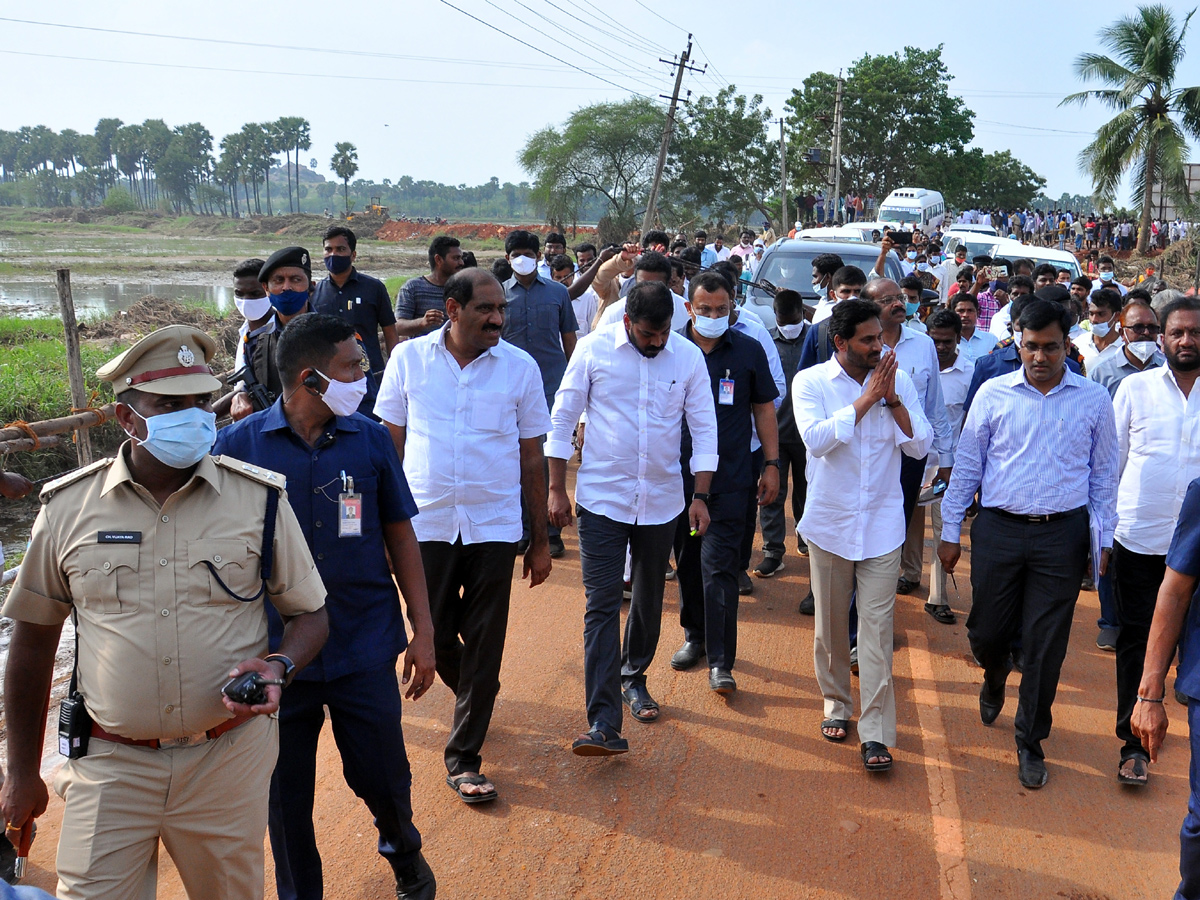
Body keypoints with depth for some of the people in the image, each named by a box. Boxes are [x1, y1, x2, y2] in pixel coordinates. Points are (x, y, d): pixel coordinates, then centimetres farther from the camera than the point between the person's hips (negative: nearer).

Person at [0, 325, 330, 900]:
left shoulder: (260, 499, -4)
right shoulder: (68, 507, -2)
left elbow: (310, 615, 4)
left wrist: (278, 666, -18)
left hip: (228, 760, 0)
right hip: (110, 766, 0)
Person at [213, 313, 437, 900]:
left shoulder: (370, 439, -2)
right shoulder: (239, 445, -8)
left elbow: (399, 534, 5)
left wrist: (422, 631, 4)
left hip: (366, 650, 1)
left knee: (383, 779, 11)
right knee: (286, 796, 13)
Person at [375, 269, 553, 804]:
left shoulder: (520, 367, -2)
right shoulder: (408, 359, -1)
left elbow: (532, 459, 3)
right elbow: (390, 444, 6)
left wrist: (541, 539, 5)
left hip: (494, 526, 0)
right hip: (425, 523, 1)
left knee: (484, 647, 3)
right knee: (435, 636, 11)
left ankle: (463, 758, 17)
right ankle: (470, 695, 43)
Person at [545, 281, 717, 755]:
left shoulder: (688, 357, -2)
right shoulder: (594, 350, -7)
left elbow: (704, 428, 4)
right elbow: (562, 418, -1)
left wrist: (700, 496, 0)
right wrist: (557, 489, -1)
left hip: (661, 501, 3)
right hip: (602, 500, -2)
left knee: (649, 600, 17)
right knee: (601, 606, -8)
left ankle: (633, 676, 42)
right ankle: (604, 724, -9)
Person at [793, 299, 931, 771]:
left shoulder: (899, 380, 2)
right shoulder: (810, 382, -4)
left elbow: (920, 445, -4)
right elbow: (816, 439, -20)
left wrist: (891, 399, -14)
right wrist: (866, 399, -19)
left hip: (882, 524, 1)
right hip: (829, 520, 0)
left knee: (877, 626, -3)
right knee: (830, 623, 11)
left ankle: (876, 732, 0)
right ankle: (836, 704, 33)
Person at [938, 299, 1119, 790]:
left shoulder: (1093, 400, 3)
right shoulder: (994, 394, 1)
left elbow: (1103, 474, 9)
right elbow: (967, 465, 6)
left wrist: (1103, 541, 6)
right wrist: (950, 531, 5)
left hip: (1062, 535, 0)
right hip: (998, 530, 0)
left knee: (1045, 647, 4)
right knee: (986, 631, 8)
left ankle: (1031, 742, 22)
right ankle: (995, 677, 45)